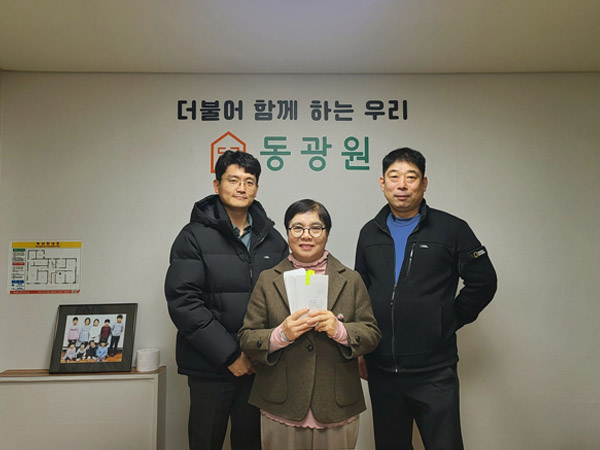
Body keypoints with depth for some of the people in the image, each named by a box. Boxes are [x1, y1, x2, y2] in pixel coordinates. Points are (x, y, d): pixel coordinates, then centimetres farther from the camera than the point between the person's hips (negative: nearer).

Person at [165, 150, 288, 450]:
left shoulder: (273, 239, 5)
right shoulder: (194, 236, -6)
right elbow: (183, 302, -13)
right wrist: (230, 355, -15)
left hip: (259, 366, 3)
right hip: (210, 367, -3)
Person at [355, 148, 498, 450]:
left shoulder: (451, 229, -4)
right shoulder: (370, 232, 7)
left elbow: (483, 282, 0)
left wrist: (451, 320, -2)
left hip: (434, 371, -3)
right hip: (381, 370, 4)